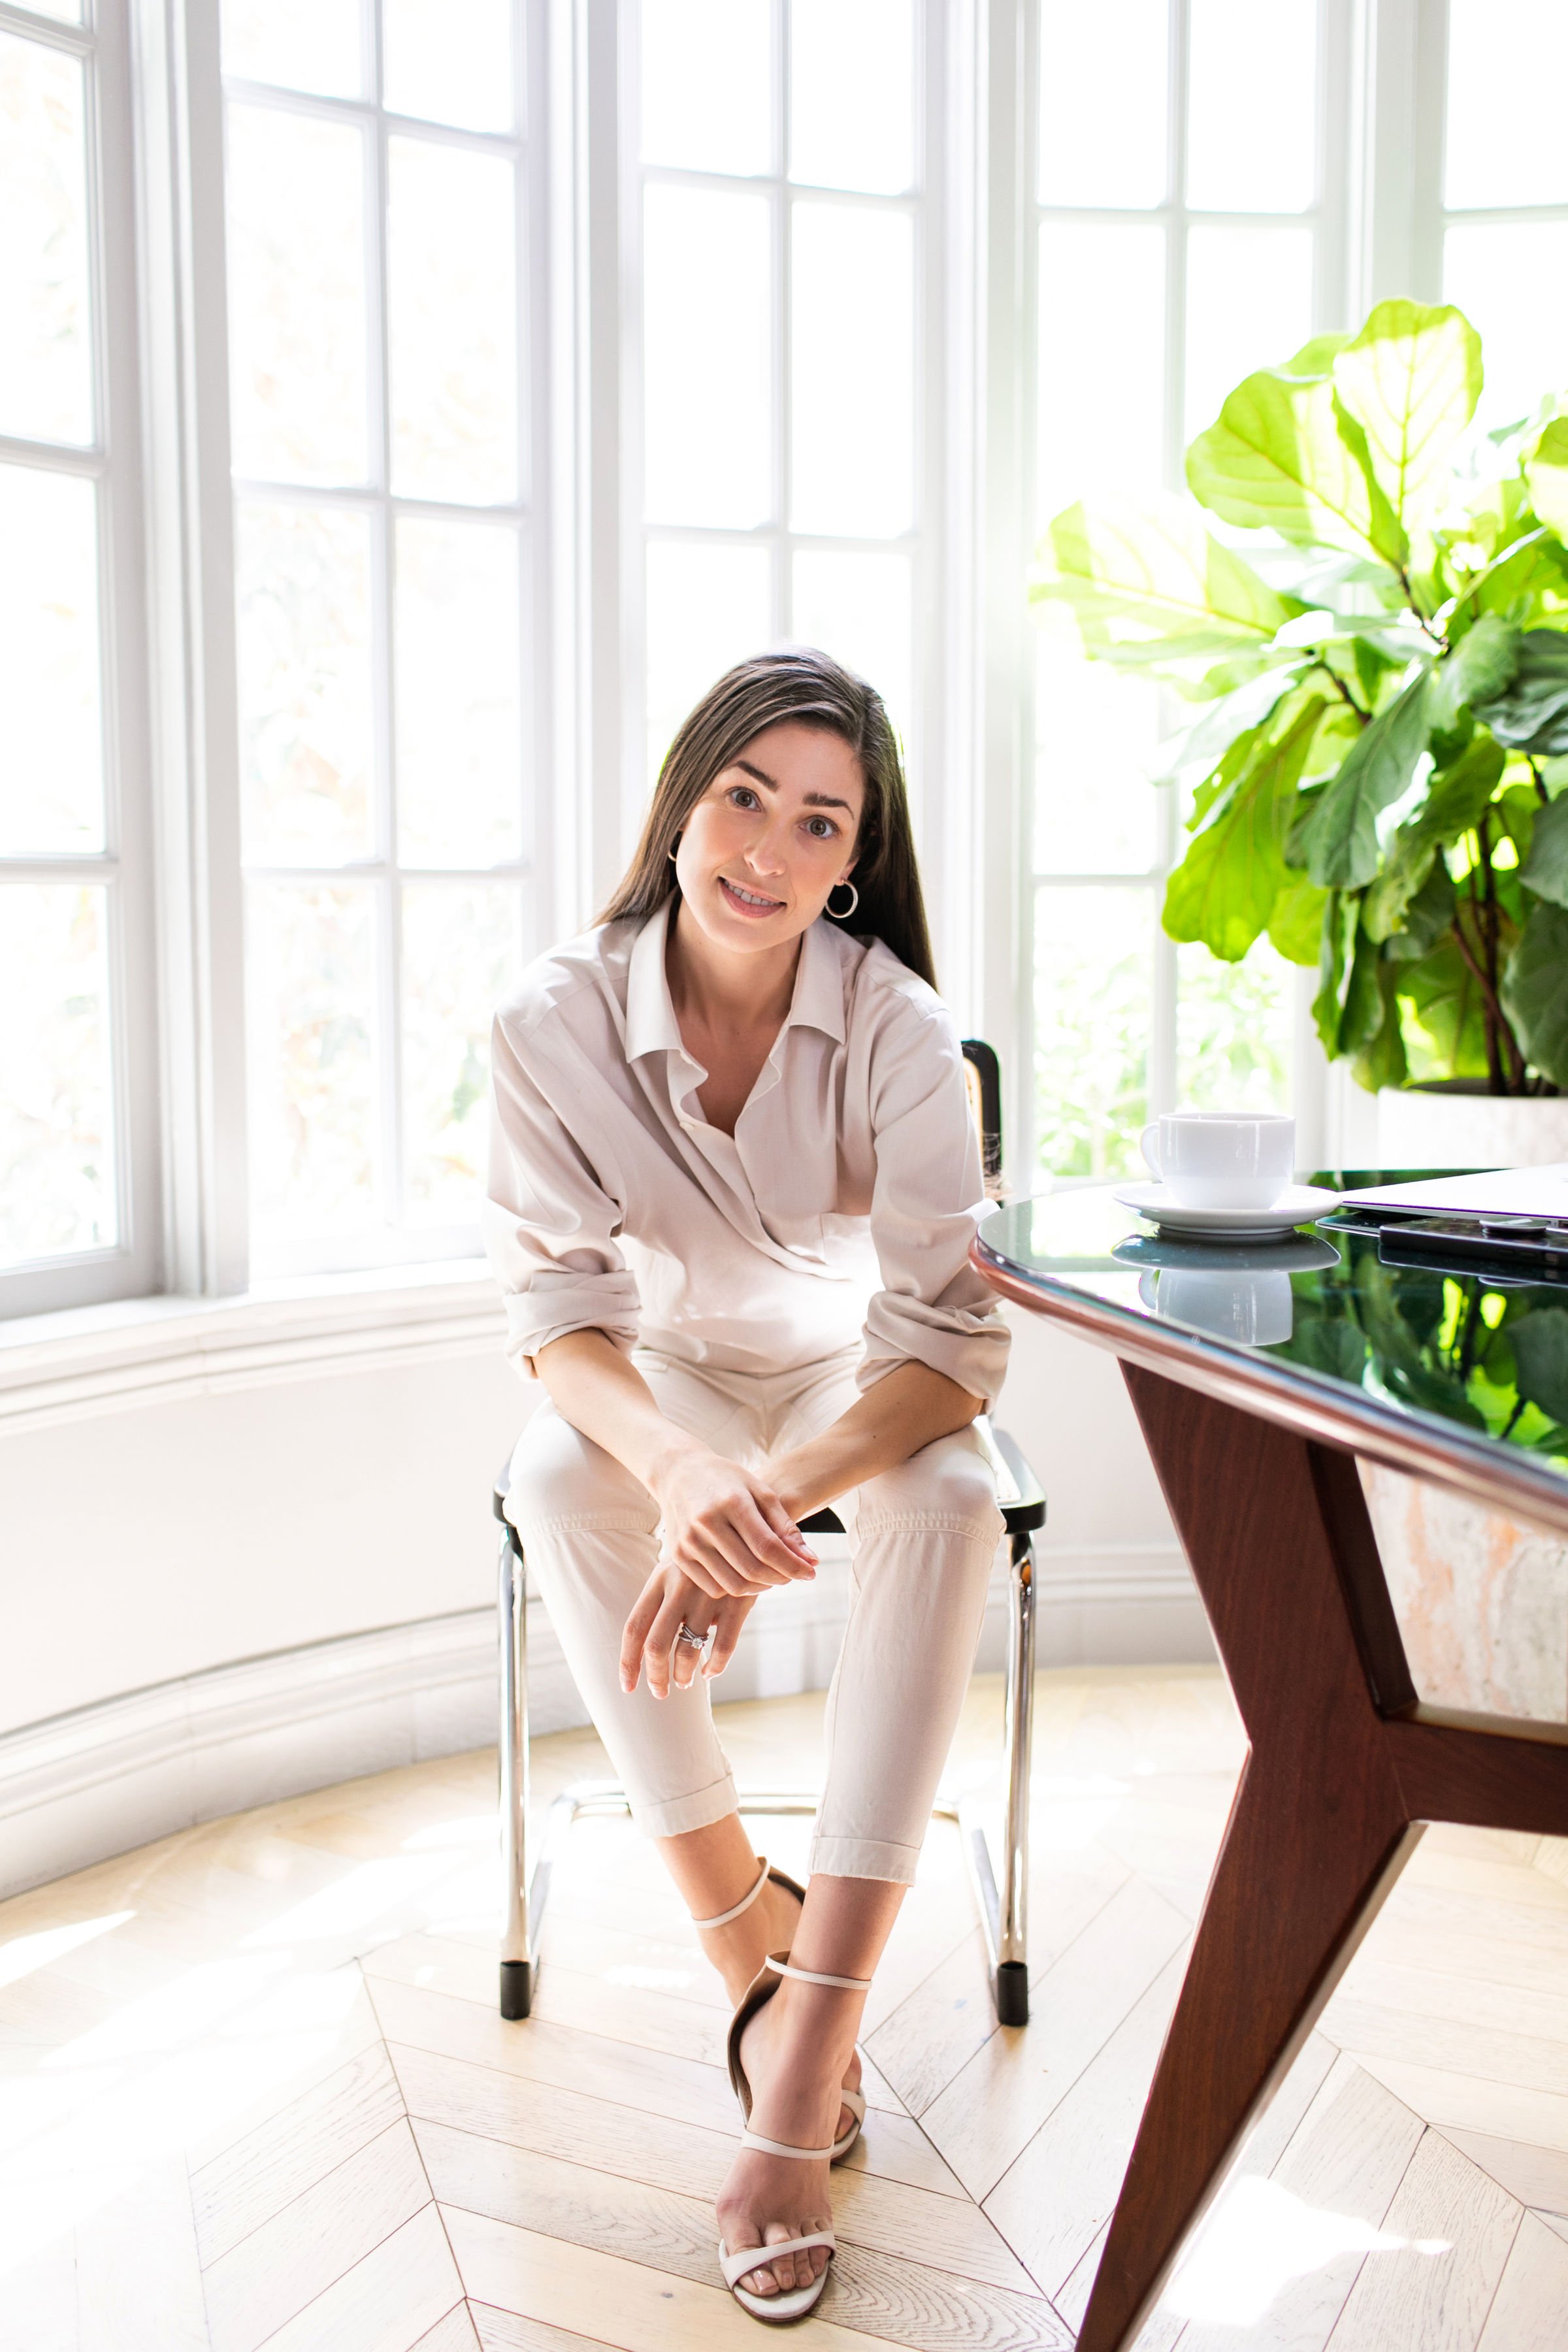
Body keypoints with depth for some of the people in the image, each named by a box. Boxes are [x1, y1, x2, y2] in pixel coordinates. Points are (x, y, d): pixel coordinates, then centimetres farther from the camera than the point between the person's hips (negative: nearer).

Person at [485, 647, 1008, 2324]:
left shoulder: (897, 1030, -22)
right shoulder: (557, 1020, -20)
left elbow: (949, 1339, -26)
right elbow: (557, 1306, -21)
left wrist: (767, 1497, -45)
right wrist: (679, 1472, -43)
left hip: (856, 1389, 0)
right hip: (660, 1376, 1)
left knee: (951, 1501, -32)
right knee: (557, 1479, -32)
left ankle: (807, 2048, -31)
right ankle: (746, 1937, -19)